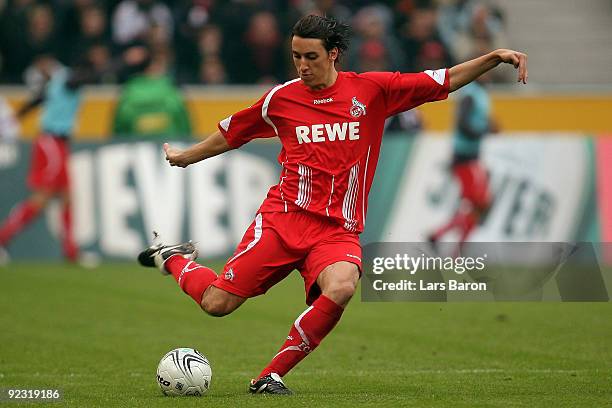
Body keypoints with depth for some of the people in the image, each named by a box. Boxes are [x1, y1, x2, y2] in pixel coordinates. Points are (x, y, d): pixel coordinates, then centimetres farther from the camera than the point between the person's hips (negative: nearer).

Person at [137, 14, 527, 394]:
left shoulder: (372, 90, 3)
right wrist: (186, 156, 32)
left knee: (341, 288, -34)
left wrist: (495, 57, -4)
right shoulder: (281, 99, 5)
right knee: (217, 303, -9)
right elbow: (232, 132, 23)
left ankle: (271, 376, -19)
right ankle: (175, 259, 27)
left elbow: (446, 81, 6)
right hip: (284, 218, 0)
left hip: (339, 231, 0)